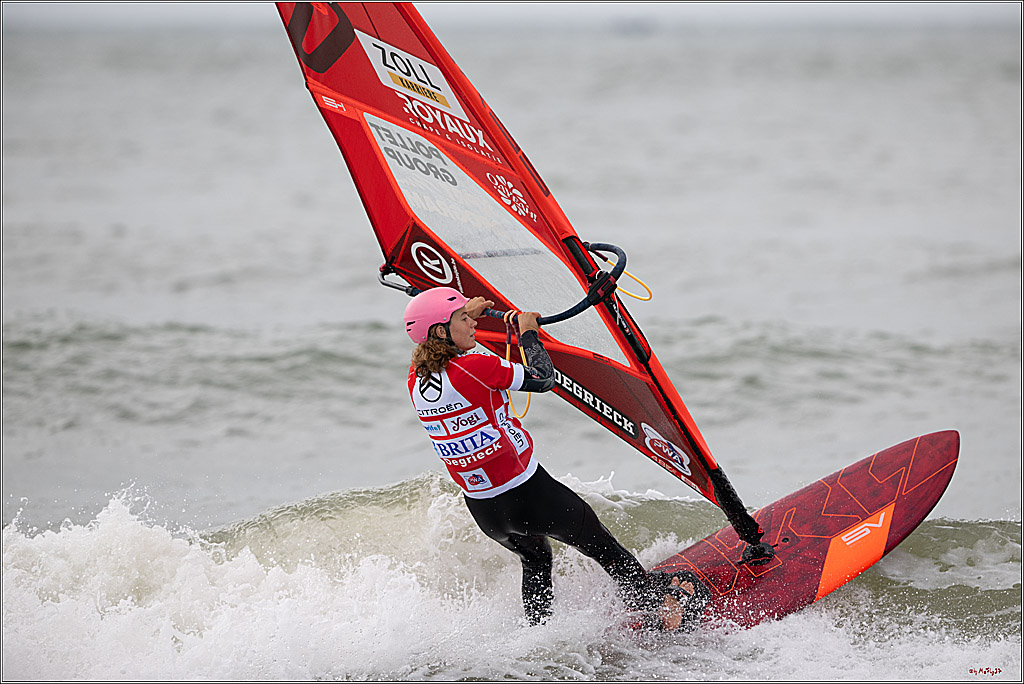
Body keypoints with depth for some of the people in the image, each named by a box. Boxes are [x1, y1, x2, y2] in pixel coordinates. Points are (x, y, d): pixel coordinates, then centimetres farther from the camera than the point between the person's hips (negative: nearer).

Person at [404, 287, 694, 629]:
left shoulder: (417, 379, -4)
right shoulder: (476, 368, -24)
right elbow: (544, 379, -12)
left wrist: (465, 315, 24)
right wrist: (529, 333, 1)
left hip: (482, 508, 6)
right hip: (527, 495, -6)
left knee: (535, 561, 32)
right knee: (602, 546, 15)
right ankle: (658, 607, 28)